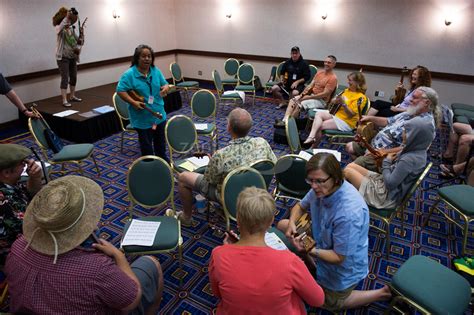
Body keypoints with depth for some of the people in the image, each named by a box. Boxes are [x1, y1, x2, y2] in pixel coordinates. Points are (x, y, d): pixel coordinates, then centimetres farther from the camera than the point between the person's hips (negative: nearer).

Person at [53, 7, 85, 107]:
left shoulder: (72, 29, 9)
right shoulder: (59, 28, -9)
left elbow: (80, 42, 9)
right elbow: (61, 27, -34)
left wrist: (81, 34, -9)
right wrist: (67, 17, -40)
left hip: (73, 57, 7)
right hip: (63, 57, -6)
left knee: (74, 77, 12)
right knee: (65, 78, -10)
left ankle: (72, 96, 27)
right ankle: (64, 100, -8)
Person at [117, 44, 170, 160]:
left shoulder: (156, 71, 2)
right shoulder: (129, 74, -14)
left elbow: (165, 84, 10)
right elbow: (120, 91, -14)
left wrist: (166, 87, -14)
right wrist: (133, 102, -25)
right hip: (142, 117, -5)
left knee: (161, 141, 21)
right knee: (146, 144, 9)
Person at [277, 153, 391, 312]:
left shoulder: (349, 213, -42)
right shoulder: (323, 188, -20)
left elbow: (339, 258, -29)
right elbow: (301, 206, 2)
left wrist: (309, 250, -36)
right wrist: (292, 223, -17)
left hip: (344, 264, -7)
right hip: (322, 241, 7)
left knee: (331, 303, 18)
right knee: (282, 225, 6)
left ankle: (383, 293, 24)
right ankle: (314, 265, 10)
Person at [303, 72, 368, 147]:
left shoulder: (361, 97, -14)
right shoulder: (347, 90, 9)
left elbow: (351, 114, -20)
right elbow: (333, 102, 13)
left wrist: (343, 103, -33)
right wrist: (336, 100, -10)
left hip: (347, 122, -8)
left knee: (319, 126, -18)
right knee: (319, 114, -14)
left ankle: (314, 147, -6)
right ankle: (311, 137, -28)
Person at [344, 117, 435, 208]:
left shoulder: (409, 159, -30)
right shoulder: (419, 151, -1)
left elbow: (389, 183, -24)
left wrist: (387, 162, -11)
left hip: (386, 195, -9)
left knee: (347, 171, -6)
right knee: (351, 166, 7)